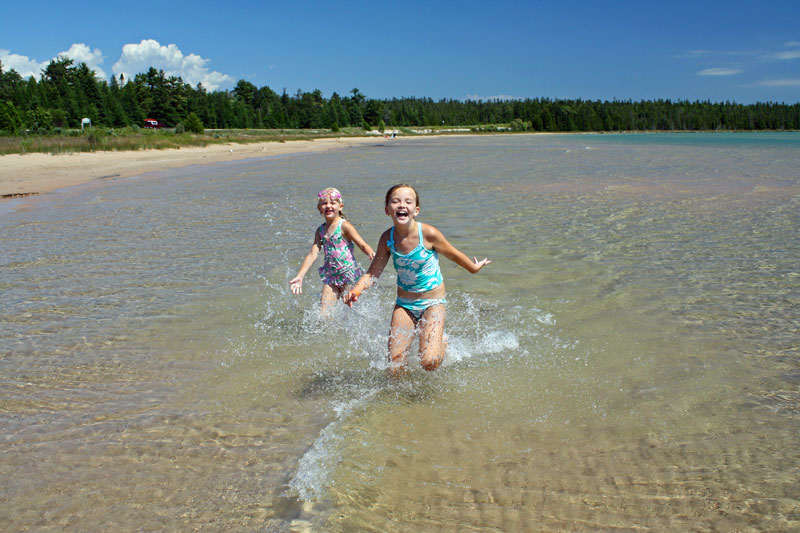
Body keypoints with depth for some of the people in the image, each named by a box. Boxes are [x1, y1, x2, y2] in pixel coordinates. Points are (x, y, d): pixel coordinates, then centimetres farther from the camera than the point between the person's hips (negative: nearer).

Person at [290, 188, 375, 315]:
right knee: (323, 314, -1)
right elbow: (312, 254, 4)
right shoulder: (320, 231, 7)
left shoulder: (344, 226, -8)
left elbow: (362, 244, -13)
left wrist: (371, 253, -37)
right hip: (331, 276, 5)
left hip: (349, 274, -5)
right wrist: (299, 276, -3)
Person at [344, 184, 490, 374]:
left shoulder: (428, 233, -20)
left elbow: (453, 254, -1)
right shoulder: (388, 238, -10)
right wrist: (356, 290, -24)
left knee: (429, 362, -17)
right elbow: (373, 273, -4)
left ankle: (440, 344, 18)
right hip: (404, 304, 3)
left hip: (433, 303, -3)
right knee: (395, 364, -6)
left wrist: (474, 267, 15)